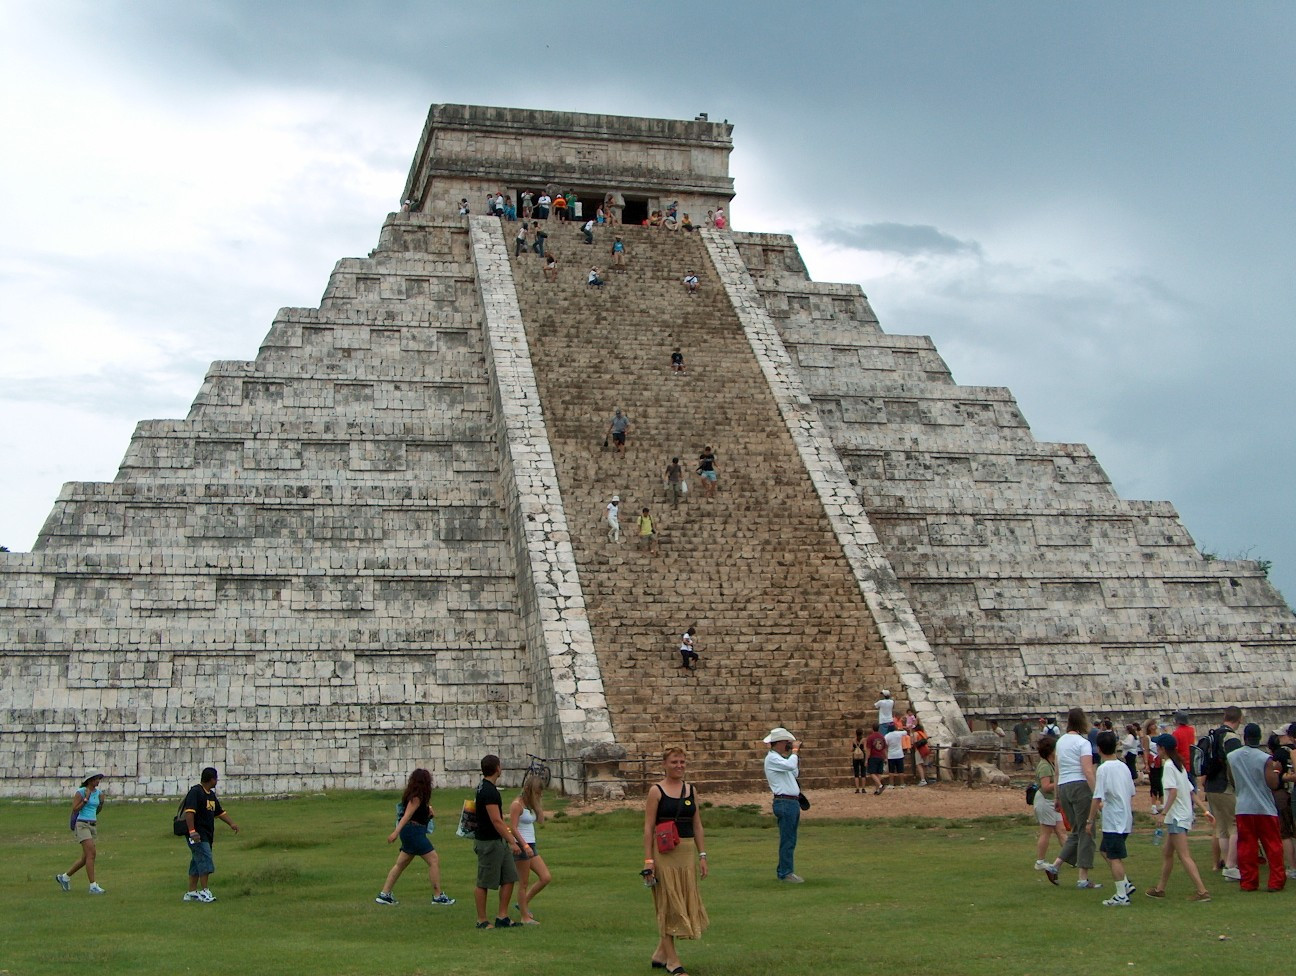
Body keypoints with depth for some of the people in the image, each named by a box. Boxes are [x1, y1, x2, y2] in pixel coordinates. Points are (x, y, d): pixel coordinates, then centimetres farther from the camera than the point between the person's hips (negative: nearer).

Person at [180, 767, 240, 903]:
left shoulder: (211, 794, 17)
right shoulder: (195, 792, -13)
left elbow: (219, 811, 25)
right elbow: (189, 812, -22)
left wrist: (231, 823, 12)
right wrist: (192, 831, -30)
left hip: (207, 835, 10)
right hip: (197, 835, -10)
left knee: (197, 863, 12)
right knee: (205, 861, -13)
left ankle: (191, 893, 16)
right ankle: (204, 891, -11)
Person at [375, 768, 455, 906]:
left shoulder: (413, 795, 14)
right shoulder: (417, 797, -14)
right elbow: (407, 815, -21)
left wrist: (429, 812, 4)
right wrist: (396, 832, -27)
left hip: (411, 832, 10)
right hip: (414, 831, -10)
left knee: (401, 864, 12)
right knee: (434, 860, -8)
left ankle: (384, 895, 13)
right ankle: (438, 896, -6)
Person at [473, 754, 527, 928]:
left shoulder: (484, 788, 12)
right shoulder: (489, 791, -20)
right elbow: (496, 821, -23)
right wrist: (512, 842, -20)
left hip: (499, 842, 10)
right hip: (488, 843, -10)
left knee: (509, 878, 9)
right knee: (484, 883, 1)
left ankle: (502, 917, 13)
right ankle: (482, 920, 9)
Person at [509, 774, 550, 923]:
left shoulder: (530, 804, 14)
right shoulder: (517, 805, -13)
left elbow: (540, 820, 10)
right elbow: (513, 828, -18)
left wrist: (539, 804, 5)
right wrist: (524, 845, -24)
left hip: (531, 846, 9)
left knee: (546, 878, 5)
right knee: (523, 883, -1)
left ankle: (524, 903, 18)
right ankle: (525, 917, 7)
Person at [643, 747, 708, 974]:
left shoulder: (691, 790, 10)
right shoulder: (656, 791, -5)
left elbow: (697, 826, 12)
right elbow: (648, 827, -7)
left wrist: (702, 855, 7)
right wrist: (648, 859, -12)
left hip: (687, 853, 5)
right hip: (664, 852, -5)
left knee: (686, 903, 8)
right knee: (668, 904, 0)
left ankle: (660, 954, 22)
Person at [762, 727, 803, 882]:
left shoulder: (780, 758, 20)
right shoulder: (772, 758, -12)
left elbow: (795, 774, 25)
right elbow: (790, 765, -27)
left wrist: (795, 754, 15)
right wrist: (794, 750, -13)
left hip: (793, 802, 10)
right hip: (784, 802, -10)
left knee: (789, 840, 13)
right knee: (787, 840, -8)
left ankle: (784, 871, 20)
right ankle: (786, 874, -5)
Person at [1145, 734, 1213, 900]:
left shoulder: (1168, 765, -12)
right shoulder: (1180, 765, 16)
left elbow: (1173, 791, -22)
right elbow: (1192, 791, 15)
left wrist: (1164, 813, -22)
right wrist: (1205, 810, 13)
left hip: (1177, 816, -10)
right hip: (1185, 814, 10)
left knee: (1184, 855, -10)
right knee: (1167, 852, 16)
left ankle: (1202, 891, -14)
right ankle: (1160, 889, 23)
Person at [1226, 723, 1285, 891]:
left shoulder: (1231, 757, 1)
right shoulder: (1265, 759, -12)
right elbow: (1273, 784, -13)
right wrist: (1276, 770, 4)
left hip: (1243, 808, 3)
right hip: (1265, 808, -3)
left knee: (1246, 846, 7)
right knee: (1273, 845, 7)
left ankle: (1248, 882, 8)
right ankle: (1276, 882, 7)